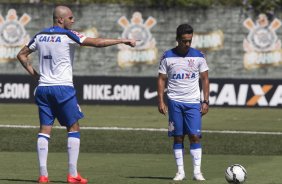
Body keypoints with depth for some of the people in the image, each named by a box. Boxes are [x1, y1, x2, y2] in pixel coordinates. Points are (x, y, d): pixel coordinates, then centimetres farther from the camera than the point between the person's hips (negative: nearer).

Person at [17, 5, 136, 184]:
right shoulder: (68, 35, -9)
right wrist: (123, 40, -8)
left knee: (45, 129, 5)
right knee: (73, 129, 4)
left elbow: (22, 55, 18)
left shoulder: (40, 36, 9)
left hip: (43, 87, 5)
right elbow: (97, 42, -14)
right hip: (63, 88, -5)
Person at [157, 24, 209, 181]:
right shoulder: (168, 57, 1)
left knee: (195, 136, -7)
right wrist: (161, 101, -3)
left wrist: (206, 101, 0)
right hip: (174, 102, 0)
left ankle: (197, 171, -6)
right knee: (178, 137, 1)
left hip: (193, 103, 0)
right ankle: (180, 171, 5)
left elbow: (205, 79, 7)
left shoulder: (198, 56, 3)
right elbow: (162, 80, 5)